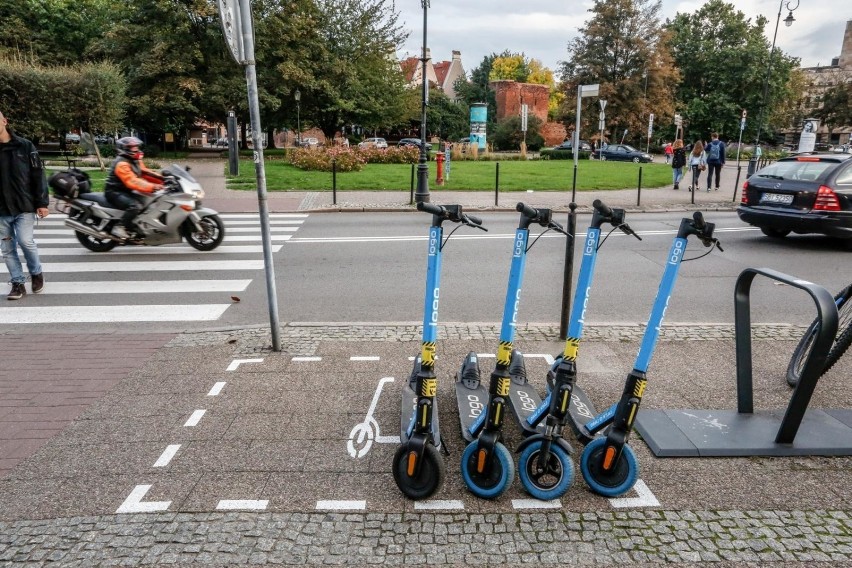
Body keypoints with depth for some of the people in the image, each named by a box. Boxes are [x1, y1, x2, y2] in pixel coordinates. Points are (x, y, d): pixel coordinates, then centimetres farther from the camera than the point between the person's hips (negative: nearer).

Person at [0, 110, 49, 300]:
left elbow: (38, 175, -1)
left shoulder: (25, 146, -1)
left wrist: (42, 202, -7)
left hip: (25, 206, -3)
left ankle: (36, 273, 15)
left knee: (25, 241, -10)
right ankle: (18, 283, 14)